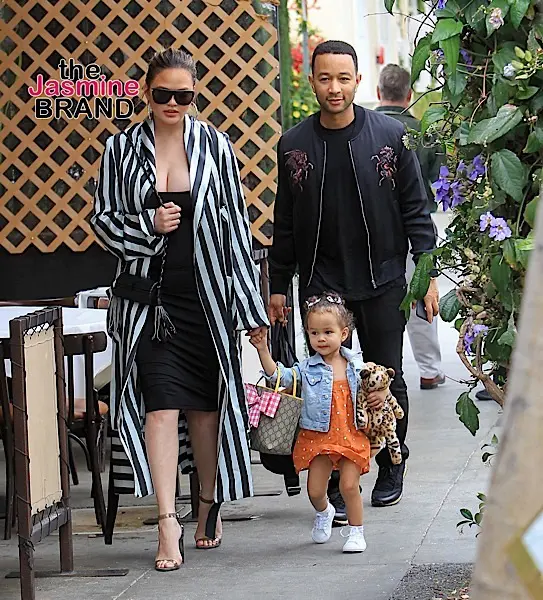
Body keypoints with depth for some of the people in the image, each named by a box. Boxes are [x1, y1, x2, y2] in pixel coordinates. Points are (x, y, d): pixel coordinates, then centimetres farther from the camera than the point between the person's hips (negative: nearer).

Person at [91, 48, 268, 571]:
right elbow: (104, 220, 8)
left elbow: (236, 225, 2)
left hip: (206, 294, 1)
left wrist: (250, 305, 0)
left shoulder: (214, 146, 1)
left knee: (205, 404, 9)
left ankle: (210, 507, 26)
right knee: (161, 404, -9)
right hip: (148, 297, 0)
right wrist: (148, 227, -13)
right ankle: (168, 524, -10)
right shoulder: (121, 148, 2)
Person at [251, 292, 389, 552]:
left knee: (349, 486, -6)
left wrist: (381, 394, -7)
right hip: (318, 437, 1)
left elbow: (375, 386, 16)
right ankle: (323, 512, 37)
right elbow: (279, 376, -9)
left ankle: (357, 532, 10)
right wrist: (263, 350, -18)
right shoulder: (307, 369, 0)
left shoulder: (357, 365, 3)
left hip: (352, 436, -1)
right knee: (315, 490, 3)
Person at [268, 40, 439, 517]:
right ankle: (336, 481, 5)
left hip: (382, 284, -1)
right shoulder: (294, 145, 3)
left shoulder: (390, 135, -2)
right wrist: (278, 287, 10)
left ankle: (392, 469, 26)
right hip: (321, 285, 1)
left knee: (387, 381, 8)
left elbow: (416, 210, 1)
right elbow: (285, 224, 10)